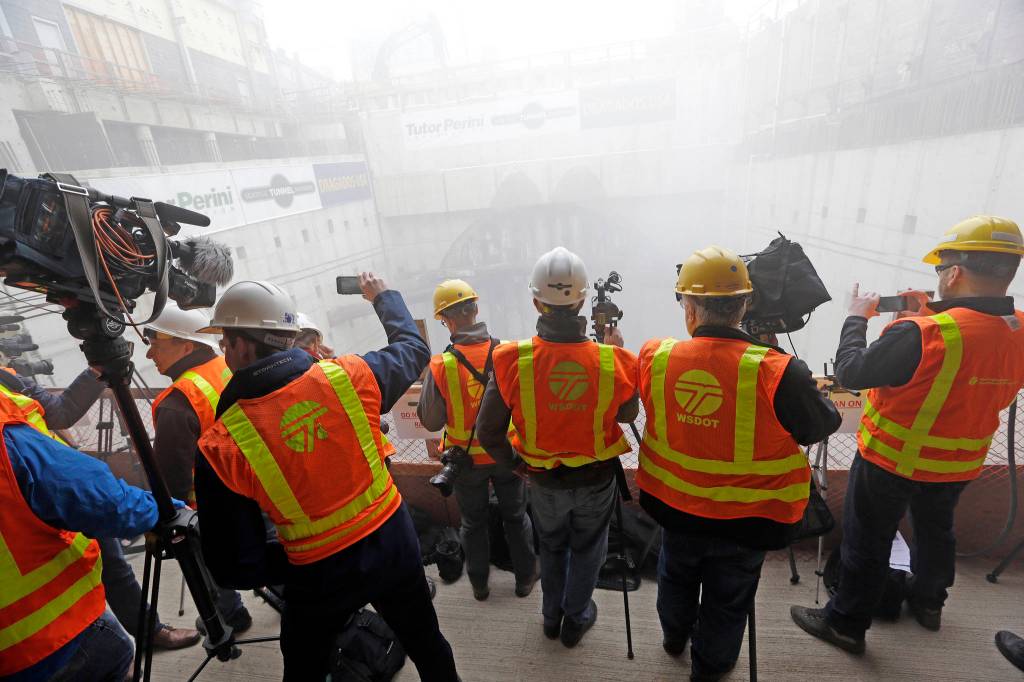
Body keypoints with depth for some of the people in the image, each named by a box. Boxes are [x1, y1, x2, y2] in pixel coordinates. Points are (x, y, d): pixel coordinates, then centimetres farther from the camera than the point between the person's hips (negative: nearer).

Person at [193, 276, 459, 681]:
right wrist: (383, 295, 18)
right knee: (428, 645, 28)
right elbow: (413, 349, 3)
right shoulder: (348, 376, -18)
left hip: (319, 577, -1)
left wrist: (289, 565, 5)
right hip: (393, 541, 2)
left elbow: (234, 568, -15)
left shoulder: (221, 448, -20)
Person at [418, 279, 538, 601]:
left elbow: (430, 421, -14)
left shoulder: (441, 366, -23)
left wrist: (428, 382, -1)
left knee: (473, 522, 23)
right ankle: (525, 577, 41)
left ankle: (479, 584, 43)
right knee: (516, 516, 23)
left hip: (466, 457, -1)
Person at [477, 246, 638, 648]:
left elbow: (488, 432, -20)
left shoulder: (513, 360, -26)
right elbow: (628, 413, -6)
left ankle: (552, 616, 52)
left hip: (543, 479, 1)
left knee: (551, 546, 29)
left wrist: (512, 463, 0)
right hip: (597, 477, 0)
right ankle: (576, 620, 49)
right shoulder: (612, 360, -26)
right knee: (587, 549, 27)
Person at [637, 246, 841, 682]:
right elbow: (822, 426, -11)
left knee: (676, 576, 32)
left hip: (676, 506, 3)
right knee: (727, 599, 26)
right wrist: (807, 387, 10)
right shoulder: (778, 372, -29)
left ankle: (674, 637, 59)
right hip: (747, 517, -2)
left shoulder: (655, 358, -22)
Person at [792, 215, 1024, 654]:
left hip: (890, 459, -6)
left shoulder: (921, 335, -32)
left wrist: (857, 317, -11)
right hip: (960, 465, 7)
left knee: (867, 541, 11)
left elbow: (850, 372, -24)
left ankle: (846, 623, 28)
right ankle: (928, 602, 55)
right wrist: (933, 317, 2)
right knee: (936, 530, 30)